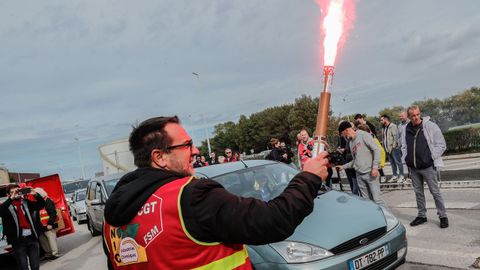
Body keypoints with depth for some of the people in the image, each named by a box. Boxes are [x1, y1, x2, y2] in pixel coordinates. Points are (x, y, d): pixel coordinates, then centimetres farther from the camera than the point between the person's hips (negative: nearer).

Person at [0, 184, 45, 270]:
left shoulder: (26, 202, 10)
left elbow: (41, 205, 4)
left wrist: (35, 194, -12)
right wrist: (11, 198, -25)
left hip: (32, 237, 2)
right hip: (18, 240, -2)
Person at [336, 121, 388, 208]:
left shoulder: (363, 135, -5)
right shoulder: (351, 142, 16)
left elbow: (376, 150, -10)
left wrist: (375, 167, -16)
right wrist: (343, 166, 15)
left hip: (370, 173, -7)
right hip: (359, 175, 7)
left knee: (377, 199, -9)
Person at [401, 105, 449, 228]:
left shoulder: (430, 126, -8)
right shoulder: (406, 130, 4)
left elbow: (441, 145, -5)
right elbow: (404, 147, 17)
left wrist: (431, 158, -11)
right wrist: (405, 159, 4)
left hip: (428, 167, -4)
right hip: (413, 168, 4)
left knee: (435, 192, 3)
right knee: (418, 193, 13)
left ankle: (443, 216, 15)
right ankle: (421, 215, 25)